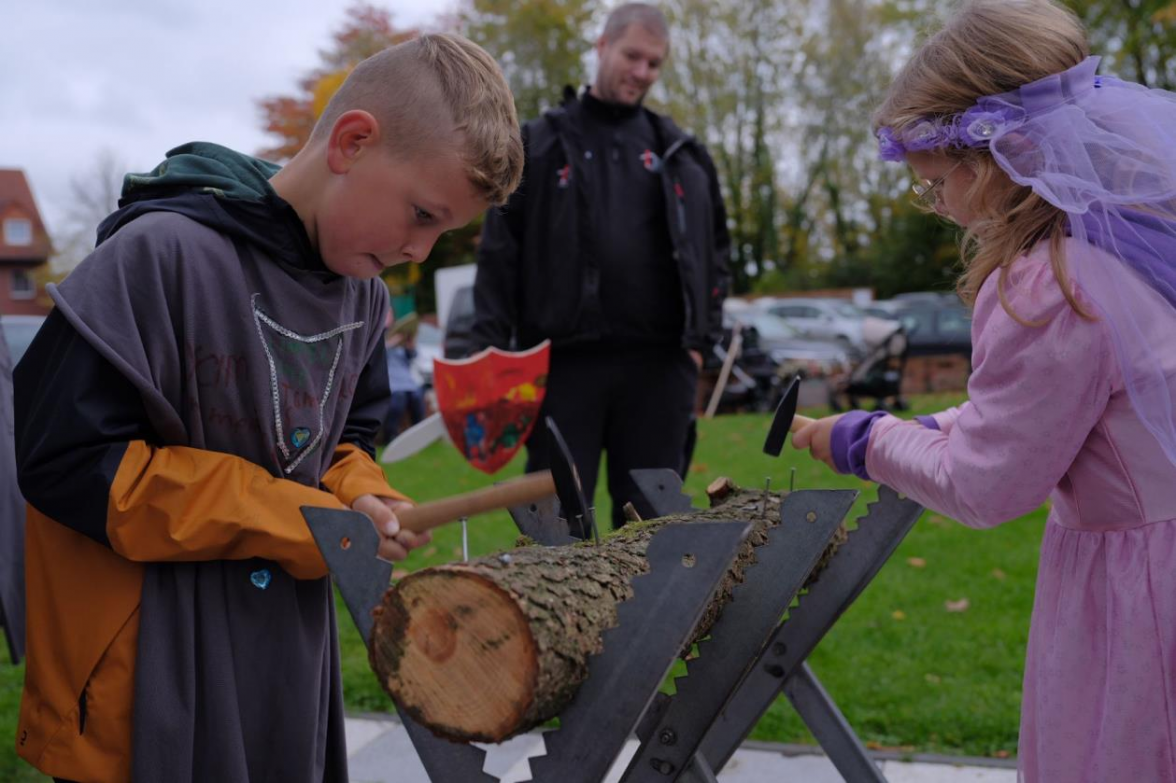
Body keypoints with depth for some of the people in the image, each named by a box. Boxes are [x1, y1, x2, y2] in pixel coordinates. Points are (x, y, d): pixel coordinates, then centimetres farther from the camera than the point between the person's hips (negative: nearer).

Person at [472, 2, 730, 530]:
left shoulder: (681, 155, 14)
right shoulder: (539, 145, 8)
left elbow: (713, 247, 16)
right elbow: (499, 251, 3)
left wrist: (701, 335, 5)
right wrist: (491, 347, -5)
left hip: (657, 362, 2)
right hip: (562, 361, -2)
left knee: (650, 517, 8)